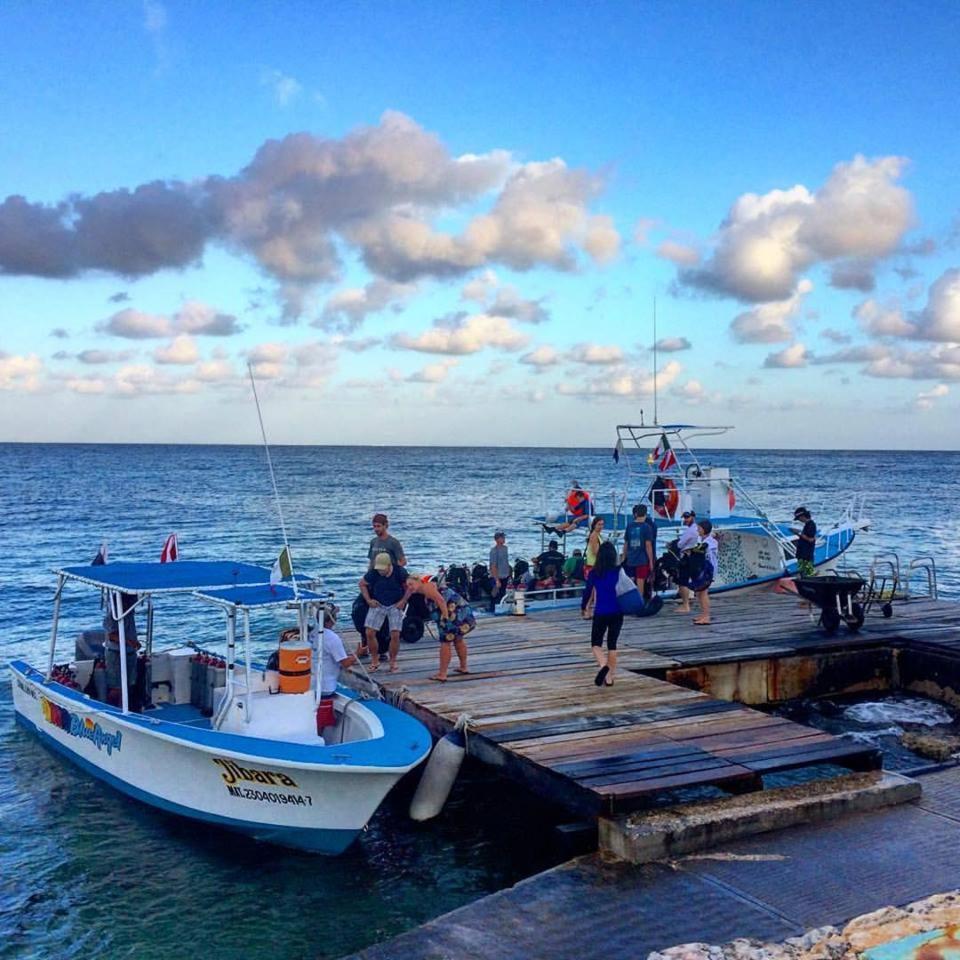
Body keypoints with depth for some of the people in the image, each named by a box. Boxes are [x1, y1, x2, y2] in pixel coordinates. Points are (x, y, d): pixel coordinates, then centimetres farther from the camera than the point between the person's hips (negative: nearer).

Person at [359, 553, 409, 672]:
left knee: (395, 635, -8)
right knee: (369, 633, -7)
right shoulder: (373, 573, -15)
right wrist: (368, 600, -4)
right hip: (378, 604, 2)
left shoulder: (400, 572, -18)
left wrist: (403, 601, -11)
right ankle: (374, 660, 11)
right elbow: (362, 584, 2)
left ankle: (393, 662, 12)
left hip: (395, 605, -1)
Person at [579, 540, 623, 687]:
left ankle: (603, 665, -22)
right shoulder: (619, 571, -5)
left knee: (596, 643, 8)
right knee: (612, 644, 13)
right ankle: (609, 678, 12)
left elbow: (587, 591, 3)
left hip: (600, 614, -1)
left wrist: (583, 608, 18)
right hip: (617, 613, 2)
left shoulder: (594, 573, -5)